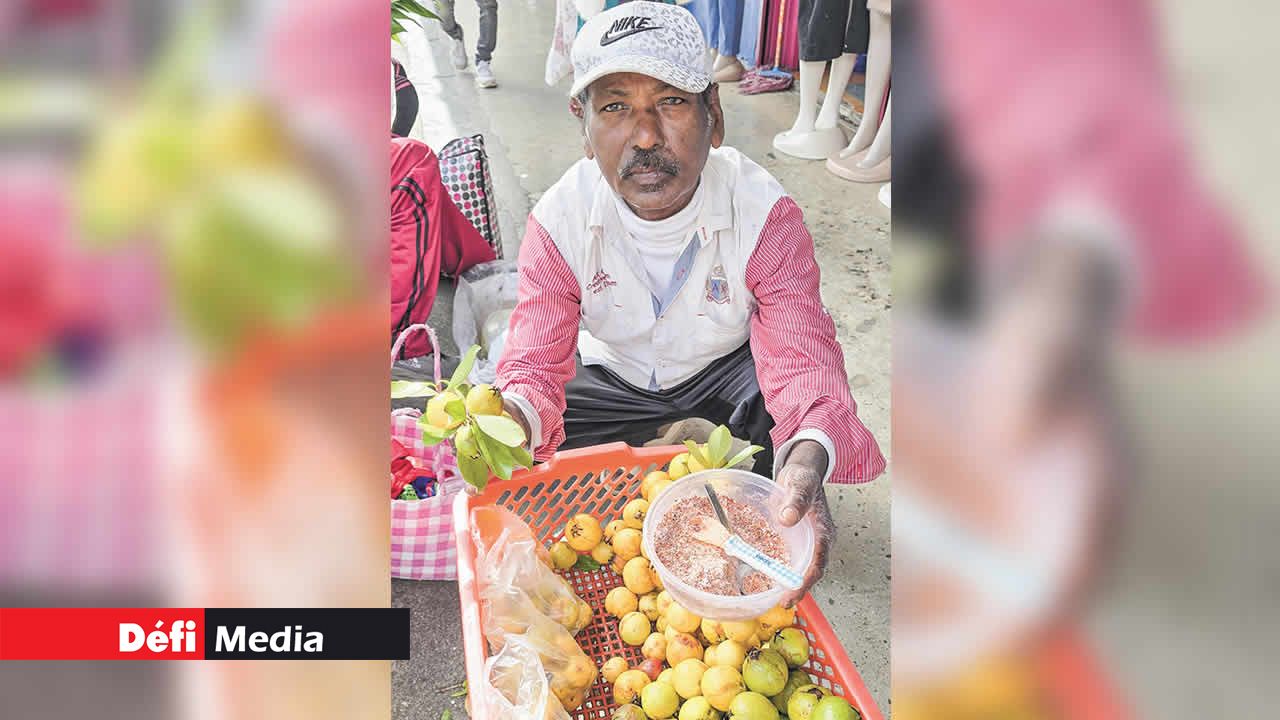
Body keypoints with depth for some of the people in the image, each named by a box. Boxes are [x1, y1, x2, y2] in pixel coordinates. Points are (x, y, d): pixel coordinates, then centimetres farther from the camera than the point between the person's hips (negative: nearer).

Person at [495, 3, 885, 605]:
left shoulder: (766, 215, -28)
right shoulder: (558, 221, -25)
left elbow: (803, 358, -36)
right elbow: (535, 363, -28)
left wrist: (810, 455, -60)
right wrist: (515, 416, -56)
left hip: (724, 373, -1)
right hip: (613, 379, 2)